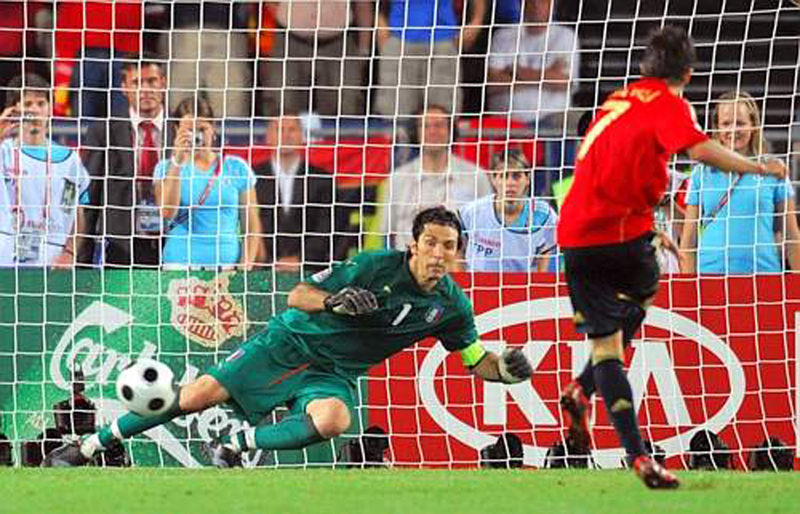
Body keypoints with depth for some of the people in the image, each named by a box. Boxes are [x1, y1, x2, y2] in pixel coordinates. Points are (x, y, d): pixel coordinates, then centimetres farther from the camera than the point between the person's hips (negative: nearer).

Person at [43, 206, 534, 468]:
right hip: (293, 342, -2)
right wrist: (334, 301, -32)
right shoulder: (378, 266, -14)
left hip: (334, 374, 2)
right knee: (199, 395, -13)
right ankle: (86, 448, -1)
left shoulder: (452, 305, -2)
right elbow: (298, 295, -12)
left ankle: (235, 446, -14)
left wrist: (505, 368, -12)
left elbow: (475, 360, 10)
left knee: (333, 420, -35)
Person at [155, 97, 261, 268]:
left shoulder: (237, 168, 7)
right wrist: (177, 162, -13)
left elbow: (251, 227, 7)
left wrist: (245, 266, -7)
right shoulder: (166, 168, 6)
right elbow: (167, 212, -11)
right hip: (180, 264, -1)